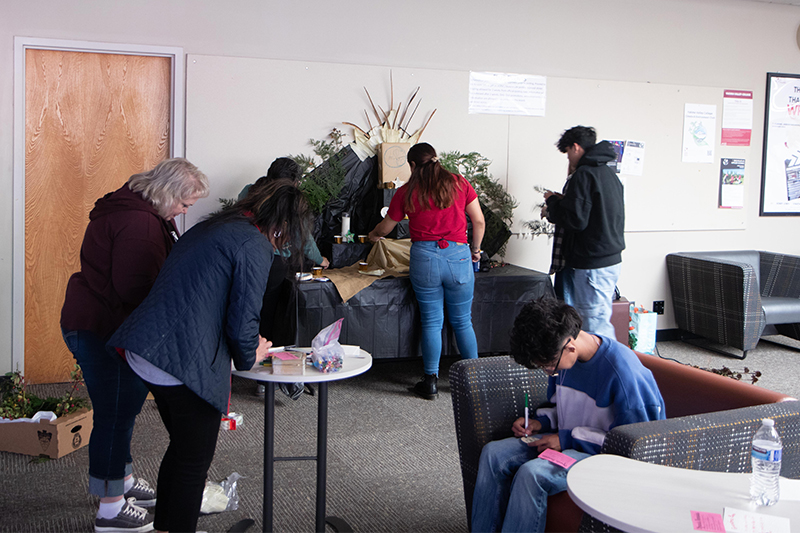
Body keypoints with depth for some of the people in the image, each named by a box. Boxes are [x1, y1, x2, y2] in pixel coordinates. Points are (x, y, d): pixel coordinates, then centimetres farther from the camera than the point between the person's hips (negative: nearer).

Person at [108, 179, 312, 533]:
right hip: (186, 363, -10)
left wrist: (246, 342, 28)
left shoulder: (211, 227, 18)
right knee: (195, 461, 7)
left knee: (181, 448, 24)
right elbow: (242, 321, -14)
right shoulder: (255, 245, -11)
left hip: (143, 352, 10)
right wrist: (249, 357, 7)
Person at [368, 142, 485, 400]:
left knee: (431, 322, 7)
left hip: (424, 256, -1)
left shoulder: (406, 193, 3)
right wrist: (475, 249, 20)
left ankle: (431, 382, 10)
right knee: (462, 321, 11)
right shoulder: (459, 184, 4)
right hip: (458, 255, 1)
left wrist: (373, 235, 38)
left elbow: (385, 228, 16)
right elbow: (479, 221, 4)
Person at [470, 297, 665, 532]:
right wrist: (540, 422, -3)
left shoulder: (621, 370, -25)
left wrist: (568, 439, -19)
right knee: (493, 453, -8)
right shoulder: (560, 356, -1)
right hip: (567, 441, 8)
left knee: (532, 473, -31)